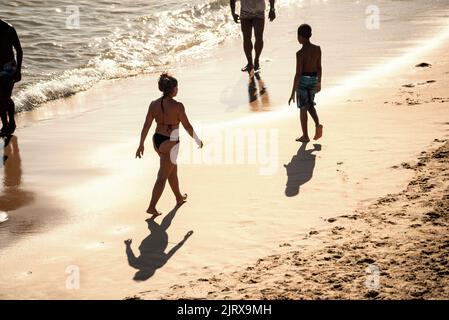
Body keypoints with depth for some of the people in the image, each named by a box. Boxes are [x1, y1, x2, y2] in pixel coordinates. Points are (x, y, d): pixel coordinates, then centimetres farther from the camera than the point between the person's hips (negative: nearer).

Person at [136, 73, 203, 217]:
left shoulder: (154, 104, -4)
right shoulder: (177, 106, -20)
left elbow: (146, 126, -1)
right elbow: (187, 126, -11)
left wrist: (141, 145, 7)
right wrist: (198, 140, 4)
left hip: (157, 140, 7)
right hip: (170, 144, -7)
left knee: (173, 170, 26)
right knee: (163, 177, 0)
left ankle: (179, 198, 43)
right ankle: (151, 207, -2)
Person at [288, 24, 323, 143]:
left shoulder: (300, 53, -20)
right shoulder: (317, 49, -3)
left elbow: (298, 74, -20)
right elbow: (319, 67, 7)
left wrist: (293, 93, -16)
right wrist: (319, 83, 20)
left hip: (303, 81, -6)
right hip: (314, 80, 6)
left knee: (303, 108, 9)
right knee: (310, 105, 24)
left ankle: (305, 136, 17)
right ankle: (317, 125, 0)